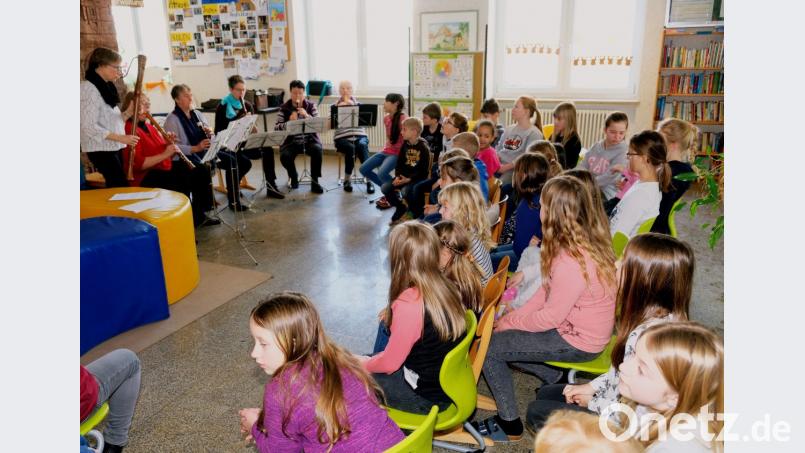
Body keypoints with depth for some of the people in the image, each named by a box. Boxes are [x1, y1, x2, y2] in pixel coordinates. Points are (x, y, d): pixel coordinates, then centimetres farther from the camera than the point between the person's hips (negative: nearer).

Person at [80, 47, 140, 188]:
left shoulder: (106, 87, 13)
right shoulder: (89, 88, -14)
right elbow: (89, 126, -20)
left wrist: (129, 112, -2)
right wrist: (120, 138, -21)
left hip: (112, 147, 9)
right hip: (100, 149, -9)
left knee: (116, 186, 9)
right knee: (121, 187, -12)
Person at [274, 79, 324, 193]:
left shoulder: (311, 106, 6)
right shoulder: (284, 108, 2)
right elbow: (276, 128, -5)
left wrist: (307, 116, -19)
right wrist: (289, 122, -22)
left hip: (310, 139, 0)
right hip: (291, 140, 0)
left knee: (317, 150, -32)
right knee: (284, 156, -29)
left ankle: (314, 181, -14)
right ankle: (293, 177, 6)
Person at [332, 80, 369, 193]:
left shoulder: (358, 104, 13)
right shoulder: (335, 106, 10)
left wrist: (352, 106, -9)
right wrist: (340, 108, -9)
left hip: (359, 136, 1)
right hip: (342, 137, -1)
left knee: (362, 146, -34)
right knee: (350, 148, -34)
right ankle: (347, 179, -17)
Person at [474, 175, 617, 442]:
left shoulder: (571, 262, -31)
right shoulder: (588, 240, -1)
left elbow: (550, 317, -23)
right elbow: (547, 292, 4)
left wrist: (509, 322, -8)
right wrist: (513, 317, -1)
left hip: (577, 342, -9)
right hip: (574, 323, 9)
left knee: (488, 348, -6)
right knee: (500, 334, 13)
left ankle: (509, 425, 9)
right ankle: (553, 377, 21)